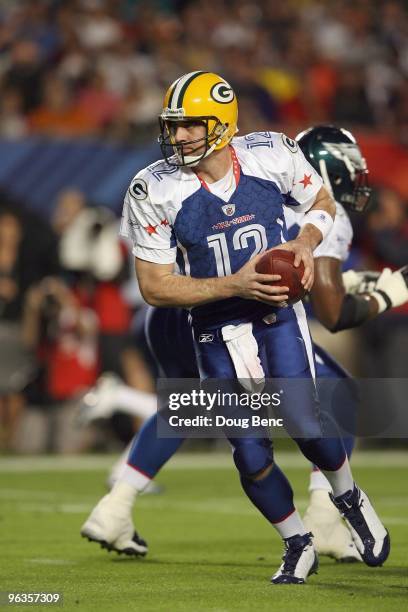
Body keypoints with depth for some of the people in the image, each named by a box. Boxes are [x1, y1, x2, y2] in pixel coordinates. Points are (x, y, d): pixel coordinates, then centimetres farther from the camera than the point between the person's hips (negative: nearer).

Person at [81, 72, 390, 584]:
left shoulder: (272, 155, -11)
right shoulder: (155, 191, -14)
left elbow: (322, 203, 10)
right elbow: (155, 287, -12)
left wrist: (306, 242, -13)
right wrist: (235, 285, -22)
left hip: (278, 316, 0)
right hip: (217, 333, 1)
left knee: (306, 426, -16)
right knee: (251, 456, 1)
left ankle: (348, 497, 18)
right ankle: (297, 545, 27)